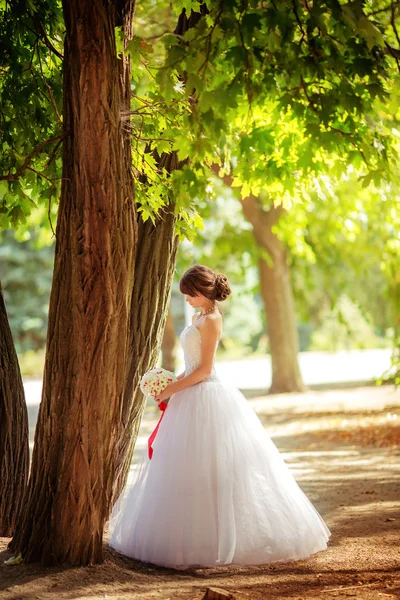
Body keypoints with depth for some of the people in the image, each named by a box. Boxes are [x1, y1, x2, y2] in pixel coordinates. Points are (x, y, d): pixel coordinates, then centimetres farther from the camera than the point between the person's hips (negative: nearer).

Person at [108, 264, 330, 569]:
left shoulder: (210, 320, -14)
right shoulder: (200, 317, 15)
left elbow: (204, 369, -18)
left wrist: (172, 390, -13)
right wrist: (174, 380, 8)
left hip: (207, 399, -10)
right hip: (195, 398, 10)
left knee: (208, 470, -5)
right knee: (191, 469, 12)